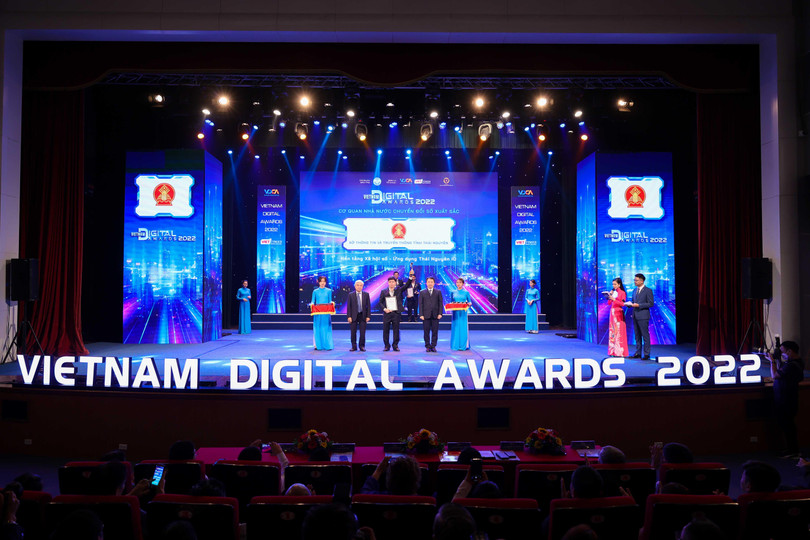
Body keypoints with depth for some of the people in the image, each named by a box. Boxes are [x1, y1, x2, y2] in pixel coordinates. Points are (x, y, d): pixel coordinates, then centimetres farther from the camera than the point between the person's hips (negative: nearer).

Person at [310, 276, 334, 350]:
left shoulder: (328, 291, 9)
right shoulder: (315, 291, 8)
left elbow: (330, 301, 9)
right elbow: (313, 301, 6)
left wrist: (332, 303, -13)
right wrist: (311, 304, -16)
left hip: (326, 312, 0)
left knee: (326, 328, -3)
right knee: (318, 328, -1)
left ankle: (327, 345, -1)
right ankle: (318, 345, 3)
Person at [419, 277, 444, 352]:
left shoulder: (438, 292, 10)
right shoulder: (422, 292, 8)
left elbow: (440, 303, 6)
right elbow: (420, 304, 4)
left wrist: (440, 313, -4)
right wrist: (421, 314, -5)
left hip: (435, 315, 0)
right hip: (426, 315, 0)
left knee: (435, 331, 0)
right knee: (426, 331, 1)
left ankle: (433, 346, 7)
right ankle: (427, 346, 8)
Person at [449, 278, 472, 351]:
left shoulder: (466, 292, 3)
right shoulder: (453, 292, 9)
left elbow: (470, 302, 7)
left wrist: (469, 304, -15)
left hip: (463, 313, -2)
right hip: (455, 313, 2)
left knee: (463, 328, -4)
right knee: (455, 328, 1)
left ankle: (463, 345, 2)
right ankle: (456, 345, 8)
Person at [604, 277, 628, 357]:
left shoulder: (622, 293, -4)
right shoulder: (613, 292, 13)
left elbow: (622, 303, -12)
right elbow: (609, 303, 13)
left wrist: (613, 299, -18)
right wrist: (609, 296, -1)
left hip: (619, 314, -6)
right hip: (612, 313, 6)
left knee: (619, 332, -7)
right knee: (612, 331, 4)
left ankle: (620, 352, -5)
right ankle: (613, 351, 7)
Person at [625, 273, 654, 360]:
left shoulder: (648, 290, -6)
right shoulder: (635, 290, 16)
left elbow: (651, 303, -12)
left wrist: (638, 305, -18)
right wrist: (629, 304, -1)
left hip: (643, 316, -7)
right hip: (635, 316, 7)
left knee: (645, 335, -3)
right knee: (637, 336, 11)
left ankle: (646, 354, 1)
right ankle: (638, 353, 16)